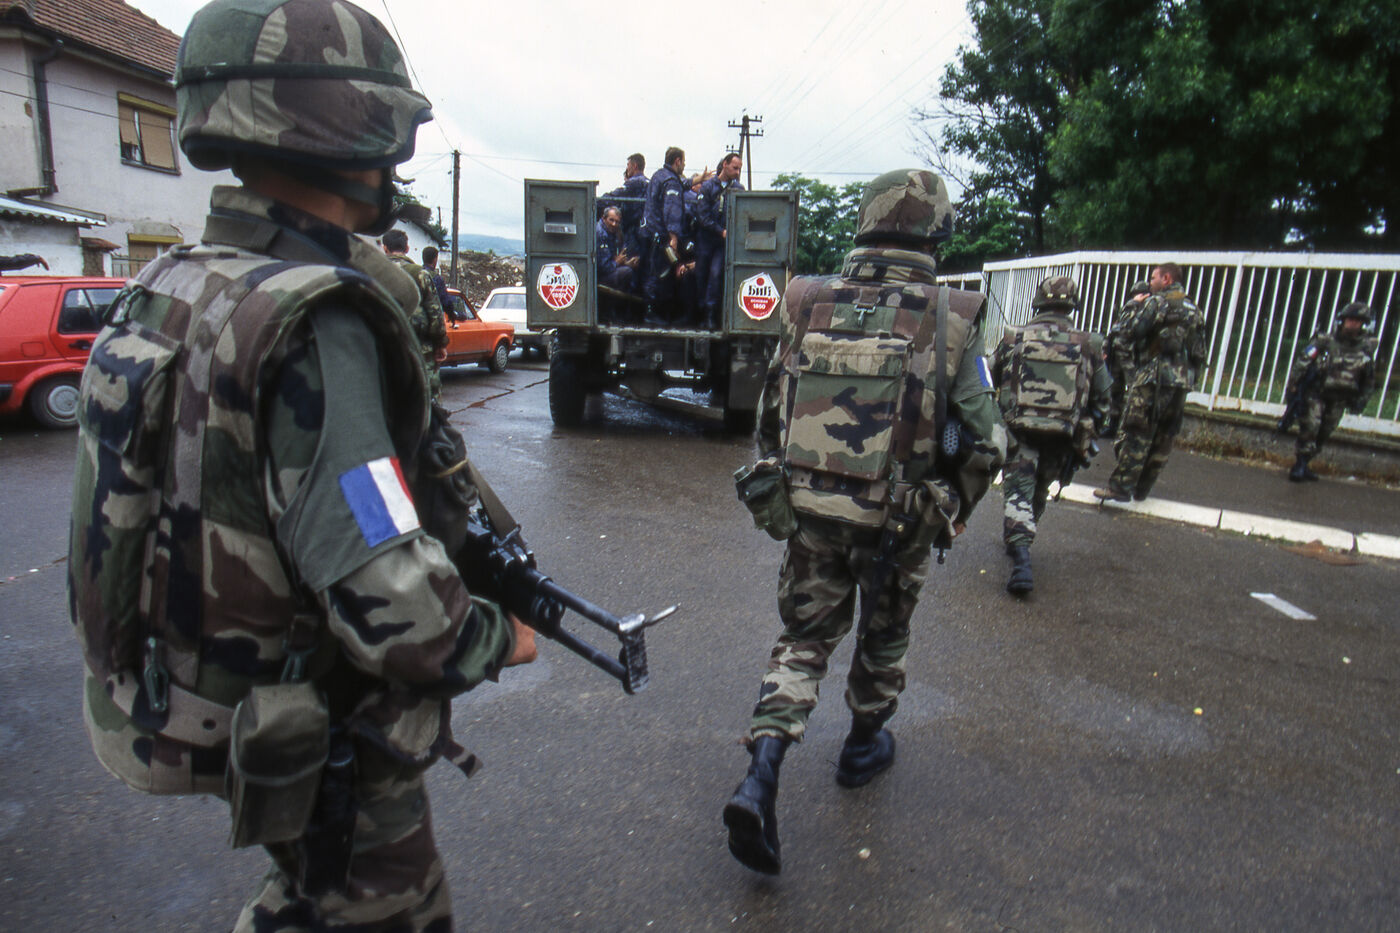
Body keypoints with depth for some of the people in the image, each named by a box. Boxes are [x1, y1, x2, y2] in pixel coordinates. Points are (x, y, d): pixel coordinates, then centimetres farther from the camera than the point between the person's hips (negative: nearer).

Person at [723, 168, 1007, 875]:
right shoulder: (951, 321, -10)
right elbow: (983, 441, -9)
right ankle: (863, 746, 43)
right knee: (883, 636, 22)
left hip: (809, 511, 2)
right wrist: (952, 513, 9)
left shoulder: (810, 307, -3)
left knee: (805, 637, 15)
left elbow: (772, 415, 5)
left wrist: (780, 491, 19)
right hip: (898, 520, -1)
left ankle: (761, 778, 2)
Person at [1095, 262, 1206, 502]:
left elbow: (1136, 332, -13)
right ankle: (1141, 489, 17)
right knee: (1163, 438, 10)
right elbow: (1200, 354, 15)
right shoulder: (1195, 310, 17)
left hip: (1155, 376, -7)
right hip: (1182, 381, 7)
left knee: (1135, 433, -6)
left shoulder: (1157, 302, -5)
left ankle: (1121, 486, -8)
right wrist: (1190, 378, 20)